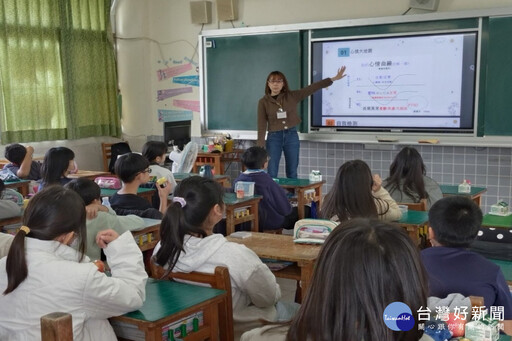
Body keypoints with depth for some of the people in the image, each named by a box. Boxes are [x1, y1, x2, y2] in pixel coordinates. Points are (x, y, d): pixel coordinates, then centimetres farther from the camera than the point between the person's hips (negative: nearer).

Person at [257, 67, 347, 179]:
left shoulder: (292, 96, 1)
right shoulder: (263, 102, -2)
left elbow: (313, 87, 0)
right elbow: (262, 125, -4)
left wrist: (334, 78, -4)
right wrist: (260, 147, -9)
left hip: (292, 136, 2)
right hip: (274, 137, -1)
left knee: (292, 173, 9)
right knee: (272, 174, 0)